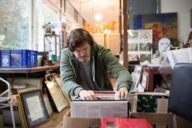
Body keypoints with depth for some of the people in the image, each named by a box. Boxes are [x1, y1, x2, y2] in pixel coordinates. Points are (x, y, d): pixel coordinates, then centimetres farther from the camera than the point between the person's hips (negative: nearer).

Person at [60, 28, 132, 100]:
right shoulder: (66, 55, -11)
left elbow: (121, 71, -19)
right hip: (80, 100, 0)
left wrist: (123, 87, -40)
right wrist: (80, 91, -40)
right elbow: (67, 81, -19)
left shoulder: (101, 52, -13)